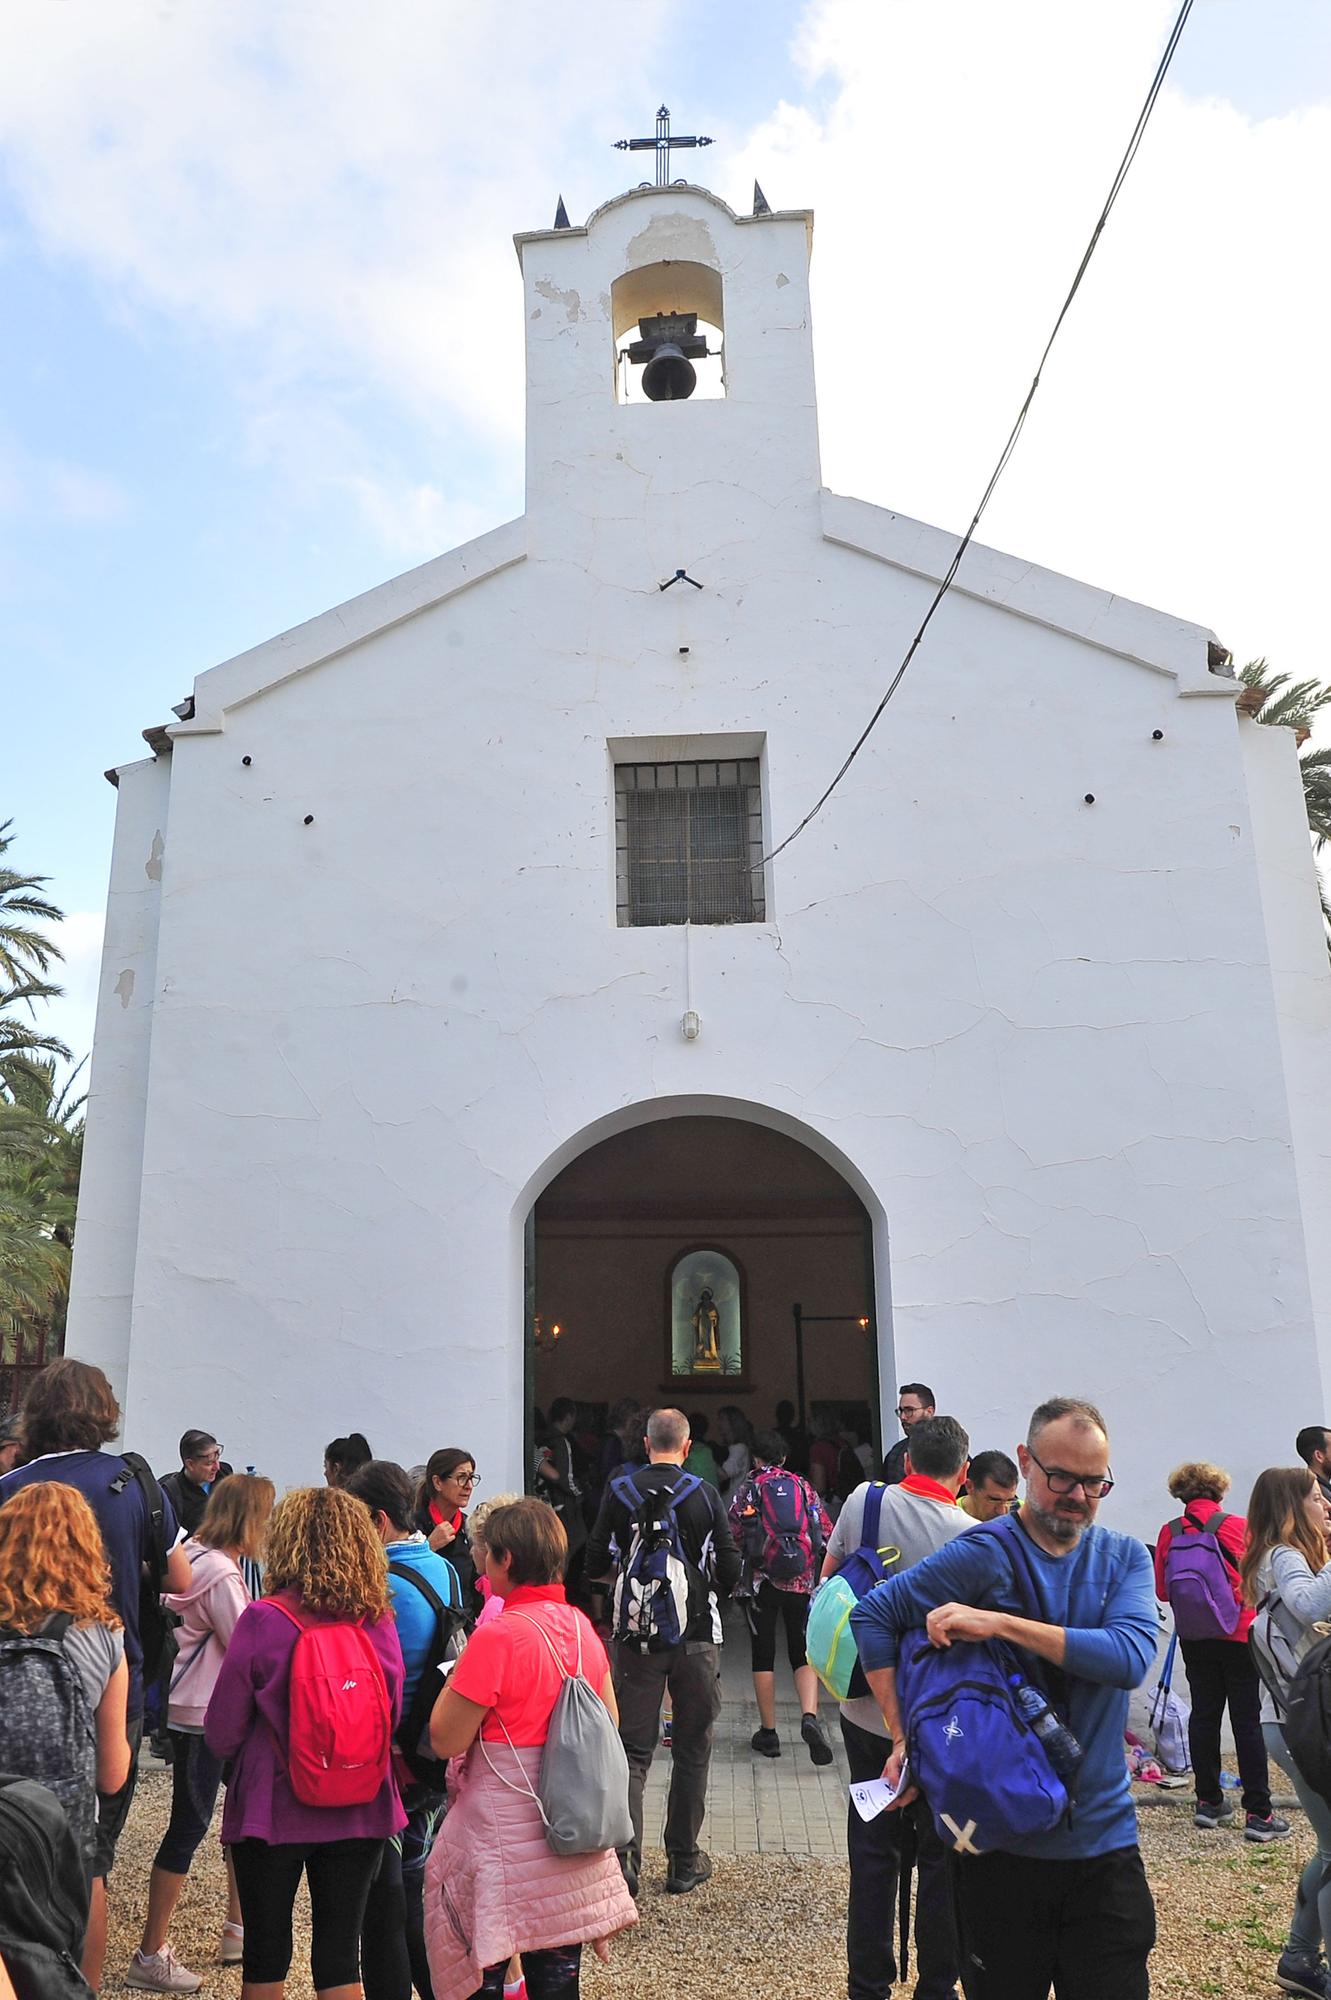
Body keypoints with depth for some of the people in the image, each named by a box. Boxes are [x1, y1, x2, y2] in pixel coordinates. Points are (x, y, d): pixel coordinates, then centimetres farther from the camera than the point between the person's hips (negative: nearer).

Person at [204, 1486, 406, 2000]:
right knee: (340, 1953, 14)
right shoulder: (380, 1622, -7)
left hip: (273, 1811, -2)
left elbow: (221, 1735, -10)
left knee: (266, 1955, 17)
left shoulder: (263, 1620, -17)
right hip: (360, 1814, 2)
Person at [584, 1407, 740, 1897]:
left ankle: (624, 1861, 1)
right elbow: (730, 1569, -6)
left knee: (633, 1750, 8)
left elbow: (595, 1563, -1)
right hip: (697, 1635, 0)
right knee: (692, 1750, 12)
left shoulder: (619, 1491, -4)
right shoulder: (705, 1494, -7)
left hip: (637, 1634, 1)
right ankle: (683, 1862, 18)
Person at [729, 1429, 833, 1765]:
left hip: (760, 1581, -1)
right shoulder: (804, 1487, 5)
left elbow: (733, 1535, -3)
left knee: (763, 1654, 9)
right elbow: (827, 1533, 4)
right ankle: (809, 1715, -15)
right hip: (802, 1582, 2)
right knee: (803, 1652, 8)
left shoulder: (749, 1488, -1)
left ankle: (768, 1732, 13)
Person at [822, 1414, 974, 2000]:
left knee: (871, 1851, 15)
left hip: (865, 1709, 3)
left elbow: (827, 1580, 5)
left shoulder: (865, 1501, -8)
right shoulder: (970, 1536, -17)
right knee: (942, 1857, 13)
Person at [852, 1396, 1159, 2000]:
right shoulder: (983, 1554, -9)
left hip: (1104, 1839, 2)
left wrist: (1000, 1623, -25)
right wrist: (904, 1737, -12)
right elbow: (871, 1615, -5)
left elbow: (1130, 1658, -18)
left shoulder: (1125, 1558, 0)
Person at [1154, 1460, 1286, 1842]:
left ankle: (1208, 1802, 19)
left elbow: (1162, 1591, 3)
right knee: (1247, 1721, 1)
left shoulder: (1170, 1533, -3)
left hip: (1194, 1639, 3)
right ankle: (1258, 1813, 1)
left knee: (1203, 1716, 12)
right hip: (1239, 1635, -3)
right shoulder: (1241, 1527, -10)